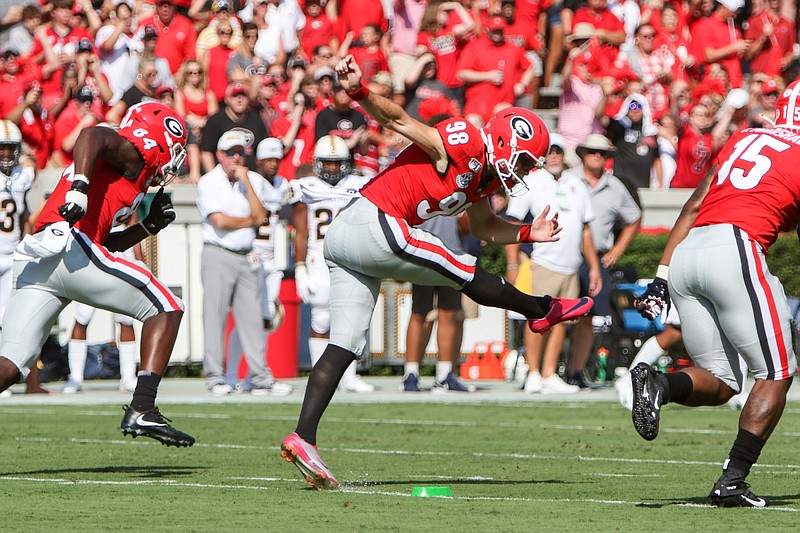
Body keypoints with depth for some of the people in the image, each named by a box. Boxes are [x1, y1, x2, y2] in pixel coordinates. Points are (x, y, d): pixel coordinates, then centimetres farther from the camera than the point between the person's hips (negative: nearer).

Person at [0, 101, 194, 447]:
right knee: (166, 309, 3)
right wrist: (80, 187, -28)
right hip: (67, 247, -9)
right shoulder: (133, 153, 10)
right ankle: (141, 411, -9)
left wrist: (149, 226, 33)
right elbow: (92, 135, -13)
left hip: (31, 261, 9)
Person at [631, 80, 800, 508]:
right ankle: (732, 481, -3)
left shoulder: (742, 140, 24)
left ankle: (659, 384, -18)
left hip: (686, 253, 7)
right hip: (735, 250, -7)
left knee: (718, 382, 14)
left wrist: (662, 277, 18)